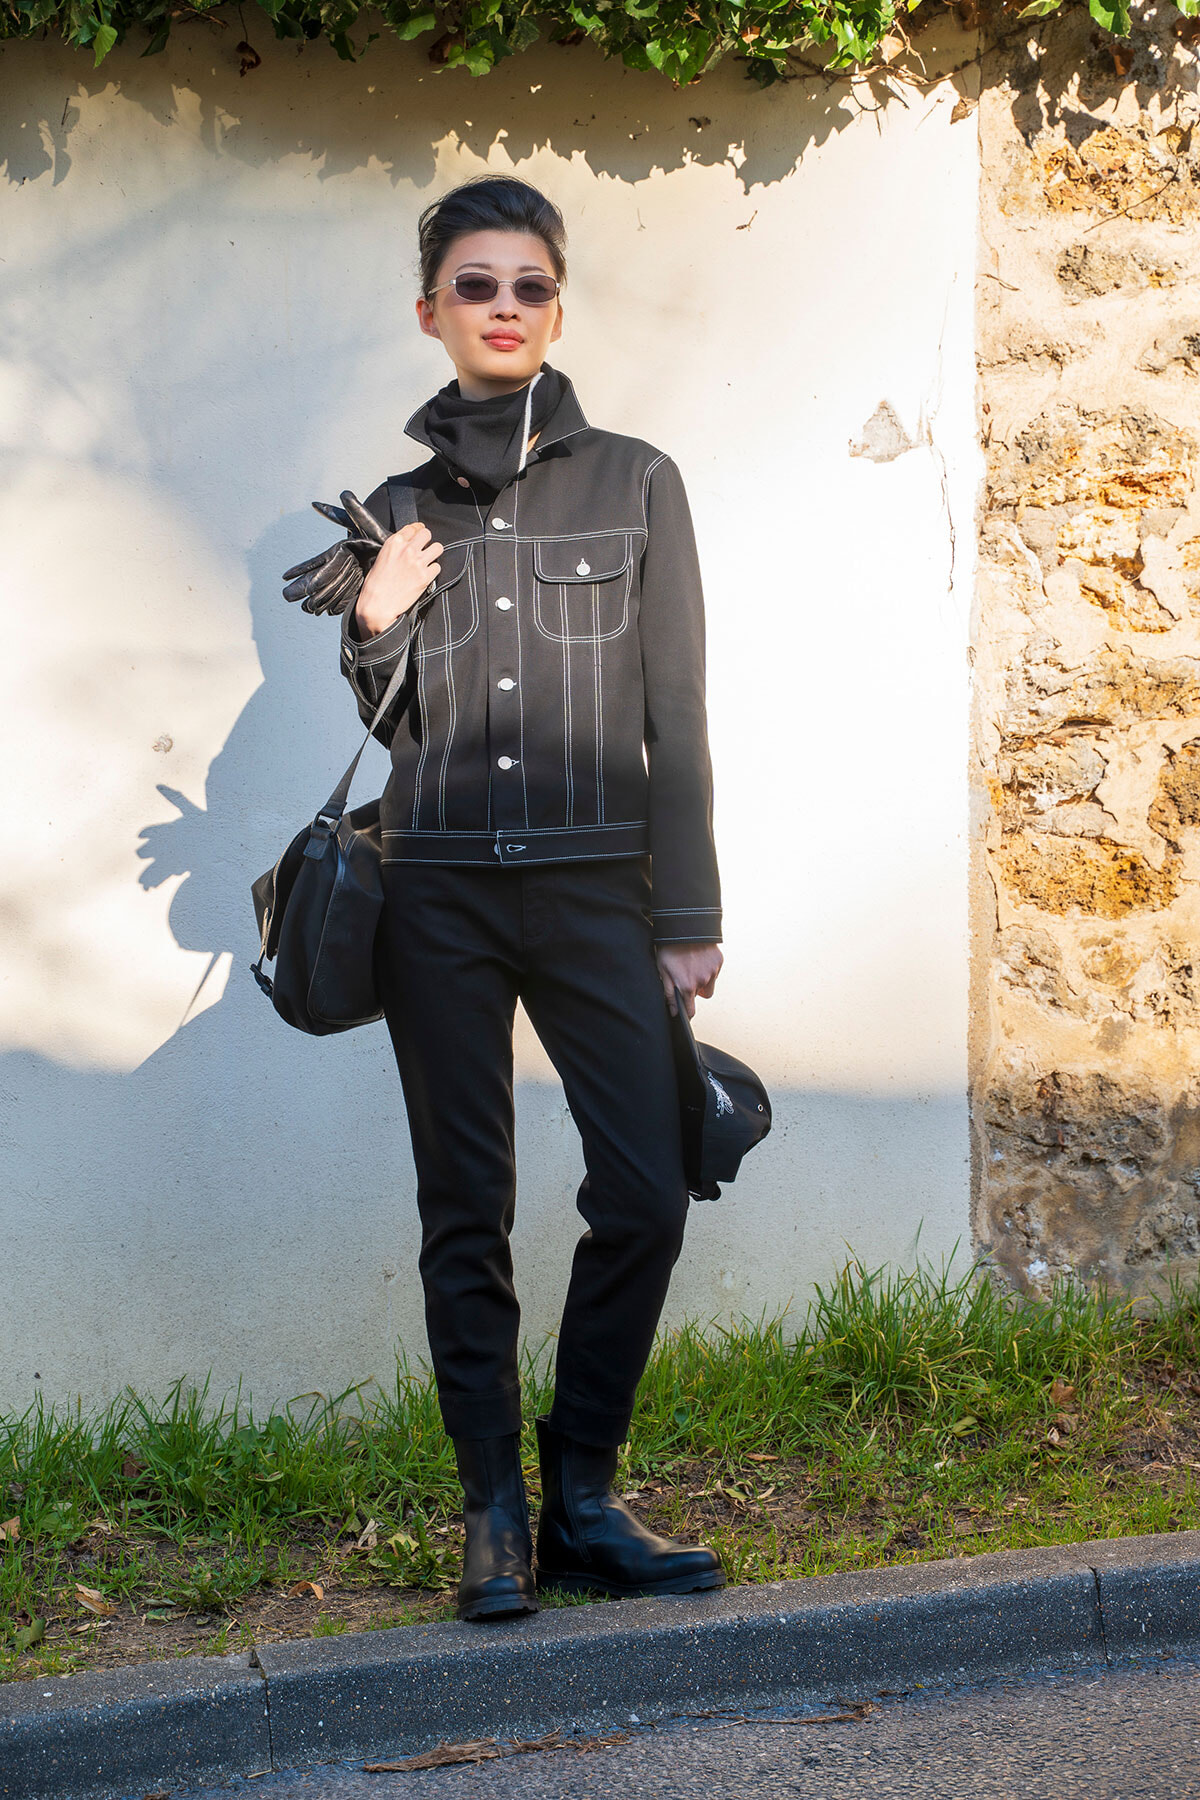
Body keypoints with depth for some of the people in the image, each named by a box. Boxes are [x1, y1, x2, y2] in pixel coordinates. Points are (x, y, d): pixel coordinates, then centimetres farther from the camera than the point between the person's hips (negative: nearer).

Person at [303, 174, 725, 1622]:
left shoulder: (633, 483, 5)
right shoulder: (396, 500, 10)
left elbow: (674, 716, 3)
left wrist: (688, 917, -2)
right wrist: (373, 629, -5)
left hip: (594, 880, -1)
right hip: (437, 890, 1)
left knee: (644, 1195, -9)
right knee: (465, 1213, 3)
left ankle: (580, 1497, 7)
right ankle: (495, 1514, 12)